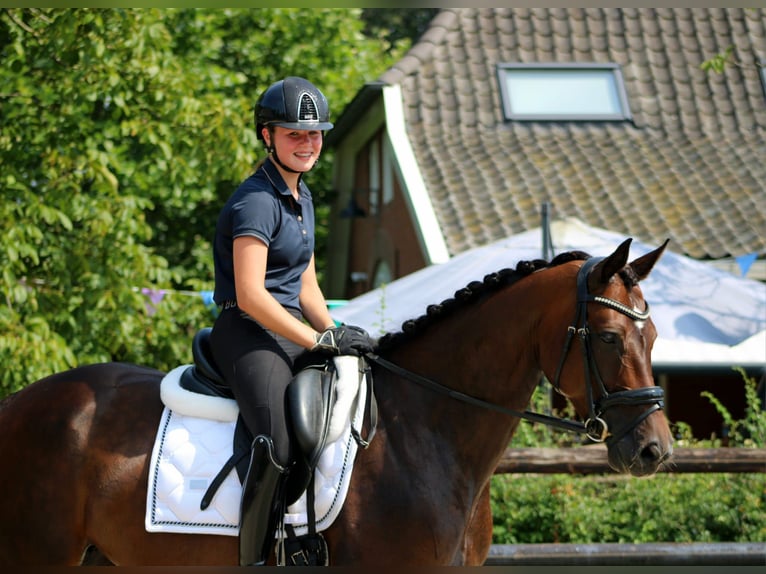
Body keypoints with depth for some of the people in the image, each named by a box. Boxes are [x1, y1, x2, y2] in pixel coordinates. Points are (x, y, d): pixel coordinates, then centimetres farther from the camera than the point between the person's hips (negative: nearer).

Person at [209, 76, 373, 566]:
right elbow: (251, 296, -21)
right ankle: (253, 558, -23)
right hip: (247, 333, -10)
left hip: (291, 332, 10)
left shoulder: (302, 198, 17)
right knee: (279, 443, -32)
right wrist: (323, 341, -20)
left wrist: (339, 334, 5)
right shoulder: (257, 201, -13)